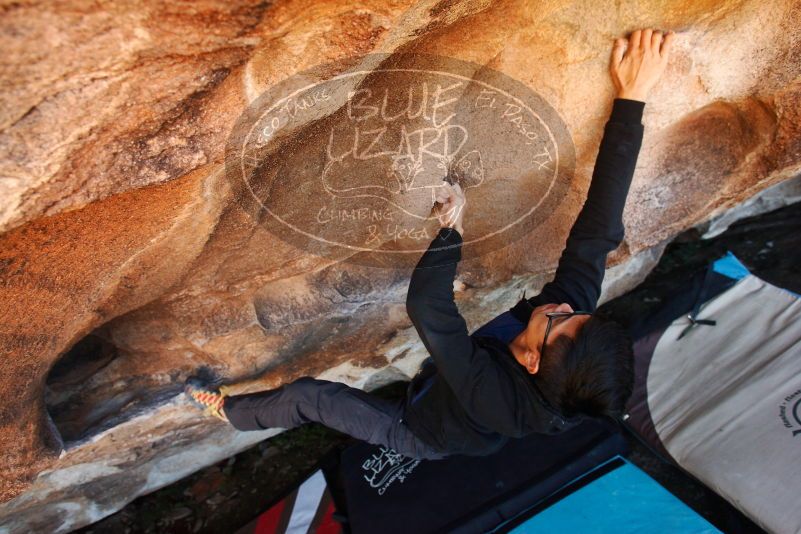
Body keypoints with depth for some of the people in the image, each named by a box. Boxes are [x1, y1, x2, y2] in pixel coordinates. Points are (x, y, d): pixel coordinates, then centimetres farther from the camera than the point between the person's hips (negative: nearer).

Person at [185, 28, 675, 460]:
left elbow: (425, 306, -49)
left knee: (306, 396, 8)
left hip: (420, 431, -4)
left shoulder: (494, 393, -49)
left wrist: (452, 229, -36)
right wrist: (632, 98, -35)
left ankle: (229, 410, 37)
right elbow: (598, 232, -35)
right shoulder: (575, 309, -34)